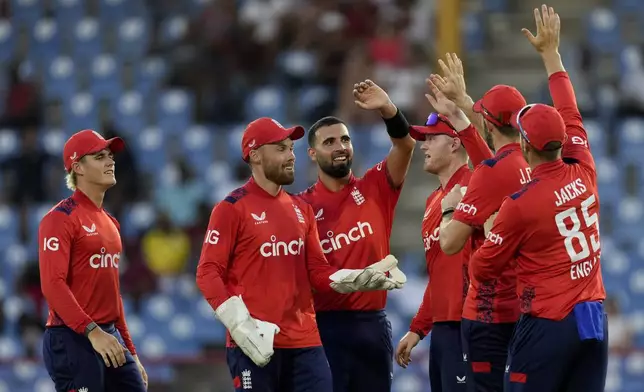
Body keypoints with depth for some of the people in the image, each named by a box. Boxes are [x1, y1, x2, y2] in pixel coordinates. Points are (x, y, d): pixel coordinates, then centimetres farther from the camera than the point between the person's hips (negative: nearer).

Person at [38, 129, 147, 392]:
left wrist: (131, 352, 20)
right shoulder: (61, 218, -8)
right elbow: (52, 284, -19)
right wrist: (93, 331, -27)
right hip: (73, 341, -8)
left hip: (110, 338, 9)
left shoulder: (109, 223, 18)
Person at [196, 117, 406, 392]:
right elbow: (208, 273, -9)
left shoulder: (301, 209, 17)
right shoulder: (232, 209, -4)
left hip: (305, 341, 6)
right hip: (255, 343, -6)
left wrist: (359, 279, -4)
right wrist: (242, 327, -19)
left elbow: (318, 271, 15)